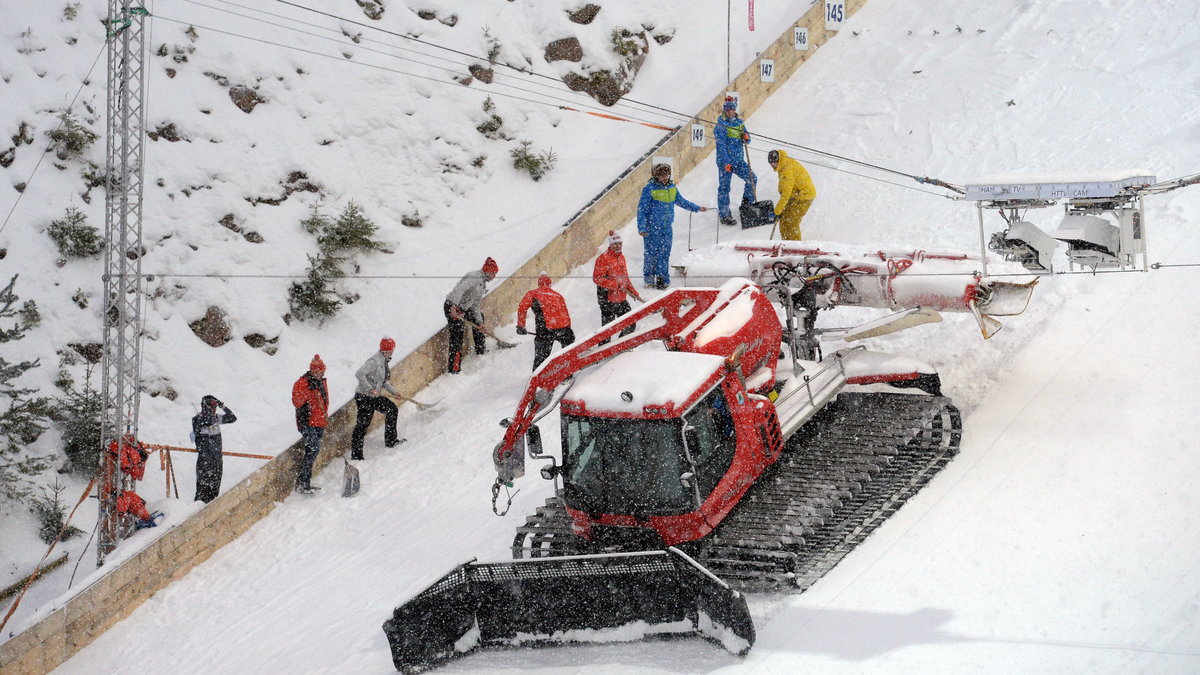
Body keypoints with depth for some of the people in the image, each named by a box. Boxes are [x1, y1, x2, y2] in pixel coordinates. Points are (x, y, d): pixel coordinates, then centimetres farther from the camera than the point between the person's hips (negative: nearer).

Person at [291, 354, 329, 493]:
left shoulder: (322, 382, 14)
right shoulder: (302, 383, -11)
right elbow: (297, 402, -20)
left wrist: (325, 419, 19)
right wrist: (309, 389, -27)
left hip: (319, 423, 8)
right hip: (307, 423, -8)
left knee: (312, 451, 10)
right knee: (313, 448, -18)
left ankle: (305, 482, 18)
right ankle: (303, 483, -14)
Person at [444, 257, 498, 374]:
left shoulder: (482, 283, 18)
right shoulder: (475, 276, -14)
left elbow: (475, 305, 20)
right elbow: (460, 289, -28)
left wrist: (480, 323, 14)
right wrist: (454, 306, -38)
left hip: (463, 308, 11)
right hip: (452, 307, -11)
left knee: (479, 317, 30)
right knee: (457, 337, -17)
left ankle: (480, 350, 46)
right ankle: (453, 369, -19)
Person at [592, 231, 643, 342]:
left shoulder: (621, 257, 15)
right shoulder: (603, 258, -10)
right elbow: (597, 278, -17)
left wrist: (634, 293, 17)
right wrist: (616, 285, -20)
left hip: (621, 299, 8)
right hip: (607, 299, -7)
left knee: (631, 326, 7)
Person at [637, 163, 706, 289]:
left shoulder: (672, 188, 9)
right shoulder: (649, 189, -10)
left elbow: (681, 201, 27)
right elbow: (641, 209, -10)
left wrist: (697, 208, 33)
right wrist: (642, 228, -17)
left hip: (667, 228, 5)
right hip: (652, 228, -5)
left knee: (665, 254, 4)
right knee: (651, 254, -2)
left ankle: (662, 278, 10)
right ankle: (649, 279, 9)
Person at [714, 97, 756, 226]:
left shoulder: (739, 123, 10)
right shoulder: (720, 126, -9)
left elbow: (746, 141, 15)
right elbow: (721, 146, -15)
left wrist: (746, 137, -10)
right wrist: (726, 163, -22)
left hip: (739, 160, 6)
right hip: (725, 162, -6)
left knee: (752, 179, 0)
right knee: (724, 188, -2)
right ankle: (724, 216, 4)